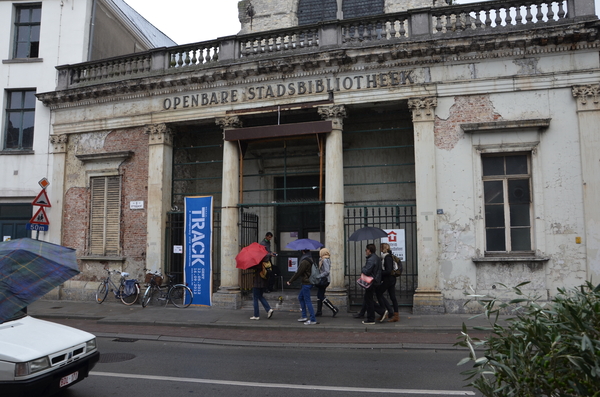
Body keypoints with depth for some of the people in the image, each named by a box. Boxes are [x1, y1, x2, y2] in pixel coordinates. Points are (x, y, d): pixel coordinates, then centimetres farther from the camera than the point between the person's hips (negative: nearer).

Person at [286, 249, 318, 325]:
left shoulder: (305, 261, -20)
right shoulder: (309, 259, 10)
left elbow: (298, 272, -17)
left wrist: (290, 281, -7)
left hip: (306, 283, -10)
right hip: (308, 282, 10)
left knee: (307, 301, -4)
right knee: (300, 298, 21)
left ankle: (313, 319, 0)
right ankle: (304, 316, 25)